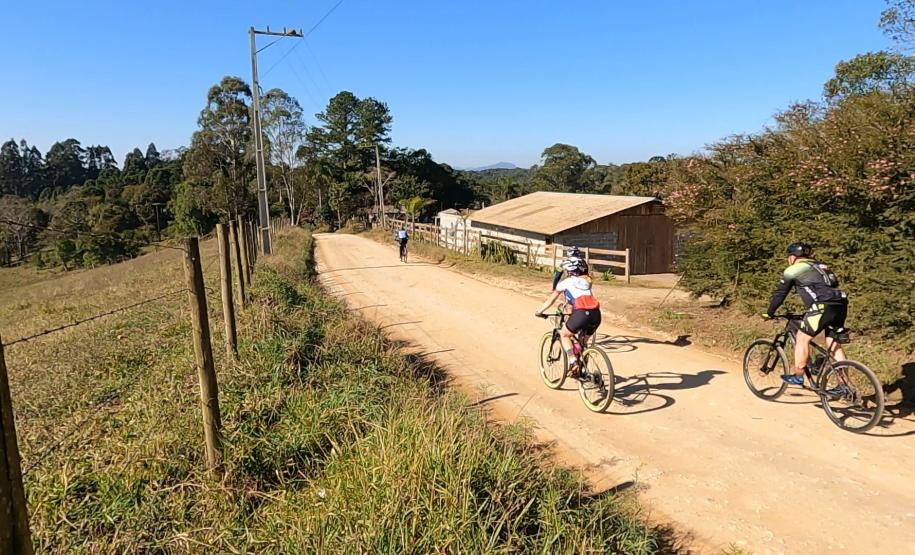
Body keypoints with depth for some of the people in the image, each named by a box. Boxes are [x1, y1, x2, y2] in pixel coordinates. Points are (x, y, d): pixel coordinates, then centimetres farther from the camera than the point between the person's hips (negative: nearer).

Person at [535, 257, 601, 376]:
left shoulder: (565, 282, 16)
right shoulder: (586, 280, 27)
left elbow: (551, 300, 25)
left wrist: (539, 312, 36)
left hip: (581, 313, -5)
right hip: (596, 313, 5)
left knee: (564, 335, 18)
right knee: (583, 342, 26)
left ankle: (573, 362, 2)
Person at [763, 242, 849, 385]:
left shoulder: (793, 270, 9)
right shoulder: (820, 267, 31)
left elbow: (780, 293, 12)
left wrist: (769, 313, 24)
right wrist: (809, 314, 46)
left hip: (824, 306, -7)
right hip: (841, 304, 7)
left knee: (802, 338, 6)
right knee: (834, 345, 15)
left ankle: (798, 377, 10)